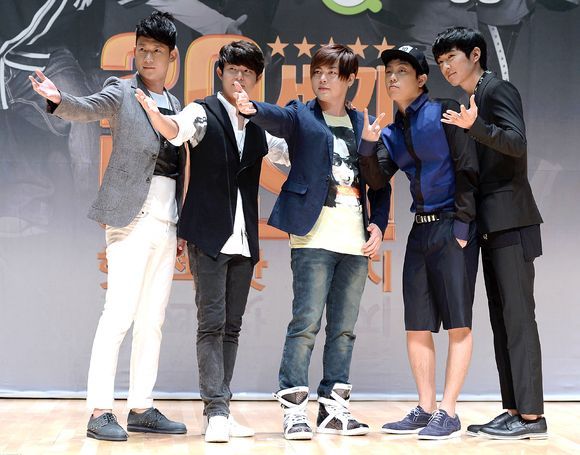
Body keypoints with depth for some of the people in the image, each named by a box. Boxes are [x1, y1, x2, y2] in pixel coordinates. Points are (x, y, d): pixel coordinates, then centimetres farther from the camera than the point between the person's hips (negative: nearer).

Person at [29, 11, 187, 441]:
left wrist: (181, 227, 16)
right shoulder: (122, 92, 0)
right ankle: (100, 411, -7)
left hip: (166, 225, 6)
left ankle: (141, 409, 14)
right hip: (132, 220, -6)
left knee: (152, 321, 8)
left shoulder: (174, 104, 16)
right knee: (119, 314, -11)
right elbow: (87, 108, -20)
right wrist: (58, 99, -43)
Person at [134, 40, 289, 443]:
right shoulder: (203, 112, 0)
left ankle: (221, 410, 12)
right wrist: (149, 106, -44)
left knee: (231, 326, 7)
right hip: (209, 235, -6)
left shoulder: (257, 129, 16)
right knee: (211, 322, -9)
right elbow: (174, 130, -21)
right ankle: (216, 411, -8)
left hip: (243, 240, 6)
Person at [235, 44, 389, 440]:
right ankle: (294, 409, -3)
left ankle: (335, 408, 15)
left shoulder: (363, 124, 16)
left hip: (355, 240, 4)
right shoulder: (301, 116, 6)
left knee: (344, 328, 8)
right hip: (314, 236, -4)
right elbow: (279, 117, -18)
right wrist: (252, 108, -40)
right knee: (306, 323, -8)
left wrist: (378, 224, 3)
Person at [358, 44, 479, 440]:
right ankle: (425, 410, 14)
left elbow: (467, 169, -10)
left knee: (457, 323, -5)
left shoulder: (444, 112, -6)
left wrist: (462, 223, -15)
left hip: (453, 228, -7)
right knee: (417, 326, 6)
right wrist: (368, 146, -12)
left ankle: (448, 414, -3)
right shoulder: (393, 130, 12)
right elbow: (378, 180, 5)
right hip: (421, 229, 7)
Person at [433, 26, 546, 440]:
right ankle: (514, 412, 10)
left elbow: (517, 142, -20)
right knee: (502, 320, 7)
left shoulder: (498, 90, -5)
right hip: (492, 227, 9)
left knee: (518, 316, -10)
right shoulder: (474, 100, 21)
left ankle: (531, 416, -9)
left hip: (511, 223, -9)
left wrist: (473, 126, -32)